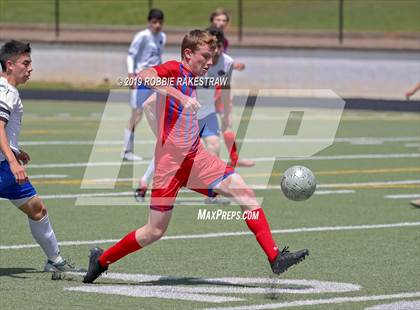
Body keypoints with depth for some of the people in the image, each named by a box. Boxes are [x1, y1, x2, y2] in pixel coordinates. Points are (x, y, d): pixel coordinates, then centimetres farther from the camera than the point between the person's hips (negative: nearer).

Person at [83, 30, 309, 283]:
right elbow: (143, 76, -29)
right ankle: (102, 260, 21)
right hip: (169, 162, -7)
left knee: (245, 194, -11)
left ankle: (275, 258, -15)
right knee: (155, 231, 0)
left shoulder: (191, 82, 17)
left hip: (196, 158, 7)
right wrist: (179, 96, -35)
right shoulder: (175, 70, -7)